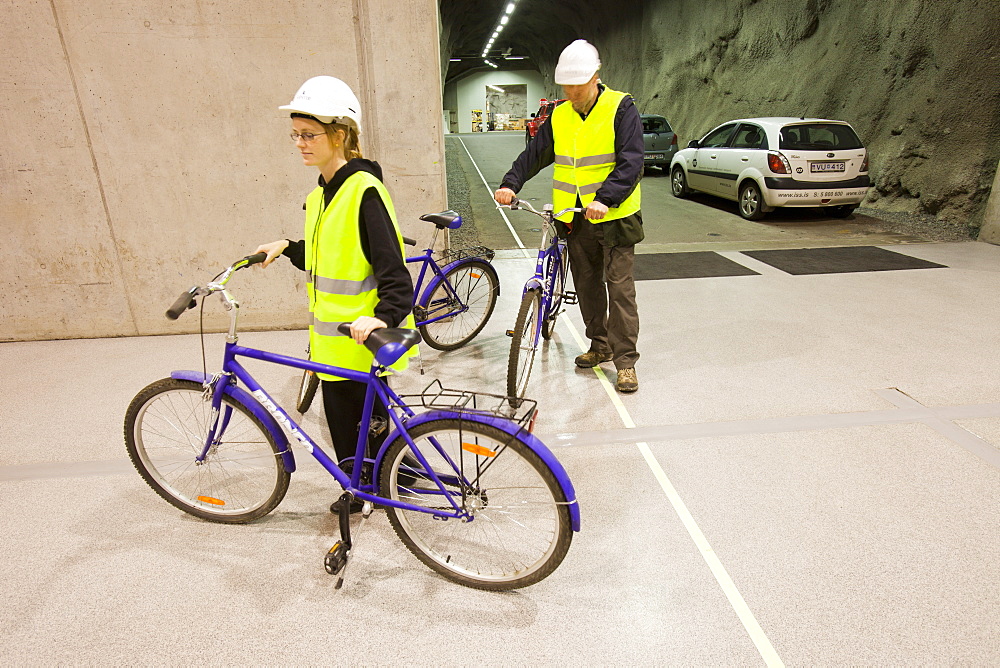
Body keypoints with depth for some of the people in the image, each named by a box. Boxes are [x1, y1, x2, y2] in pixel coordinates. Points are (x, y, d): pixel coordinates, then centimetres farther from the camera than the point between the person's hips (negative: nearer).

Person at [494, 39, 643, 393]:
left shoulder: (621, 108, -6)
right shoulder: (559, 116, 9)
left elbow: (631, 162, -16)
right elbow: (534, 154, 13)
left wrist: (605, 198, -30)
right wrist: (510, 183, -4)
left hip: (614, 216, -5)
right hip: (574, 219, 6)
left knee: (620, 287, -4)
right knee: (587, 286, 13)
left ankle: (626, 361, 4)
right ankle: (600, 346, 30)